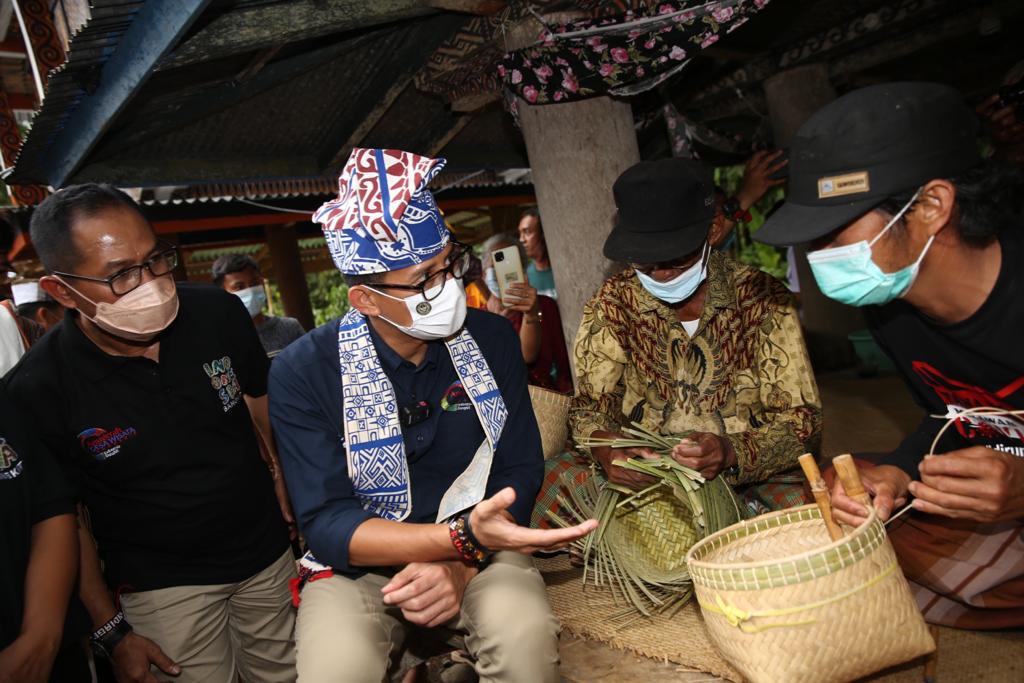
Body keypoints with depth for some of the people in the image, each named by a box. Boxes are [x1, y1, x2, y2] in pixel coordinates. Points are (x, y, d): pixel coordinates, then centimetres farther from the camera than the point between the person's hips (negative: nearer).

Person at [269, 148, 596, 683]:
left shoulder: (492, 340, -5)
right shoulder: (302, 373, -14)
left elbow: (519, 472, -4)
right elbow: (327, 526, -18)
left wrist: (461, 565, -21)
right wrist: (462, 535, -33)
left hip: (477, 548, 1)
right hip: (358, 562, 0)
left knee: (526, 635, -29)